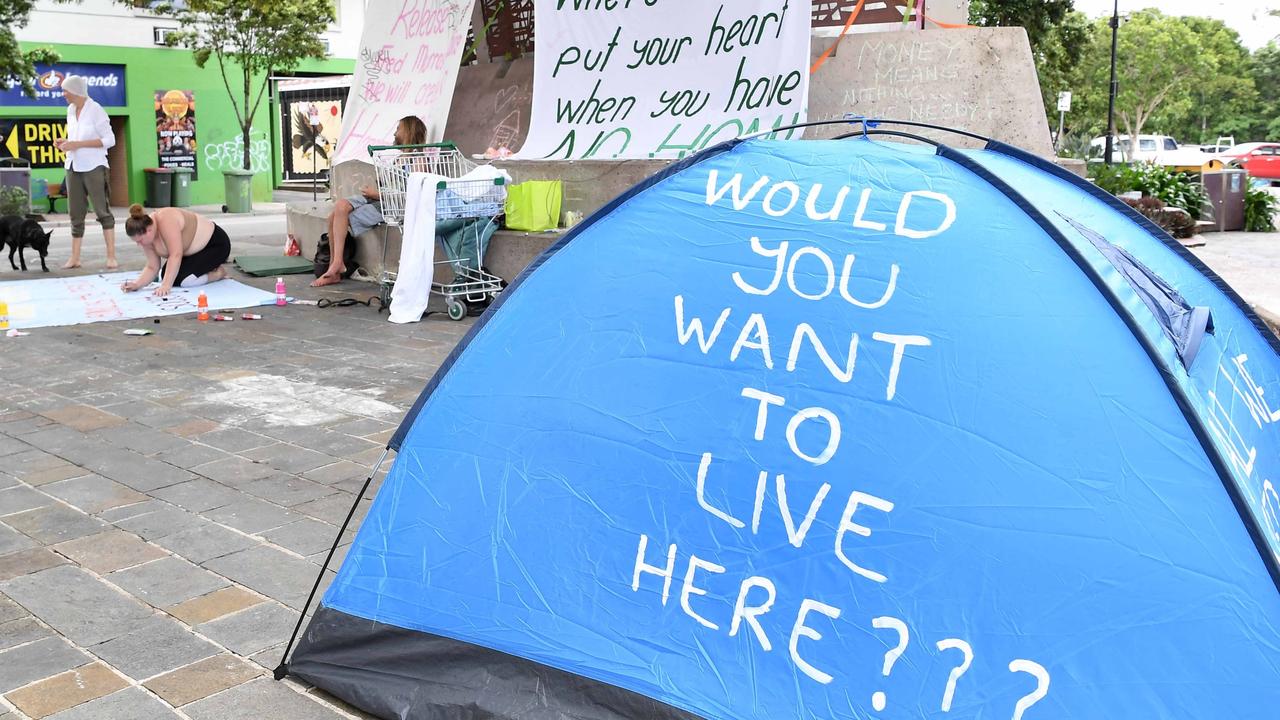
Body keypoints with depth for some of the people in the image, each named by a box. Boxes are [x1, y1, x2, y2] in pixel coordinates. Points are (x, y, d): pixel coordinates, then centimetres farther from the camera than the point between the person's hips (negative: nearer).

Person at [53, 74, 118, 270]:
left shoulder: (95, 110, -8)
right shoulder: (70, 110, 12)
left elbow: (109, 140, -12)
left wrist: (78, 144, -16)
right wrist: (65, 142, 2)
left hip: (93, 166, -7)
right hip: (73, 167, 7)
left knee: (102, 211, -6)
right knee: (76, 214, 7)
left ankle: (111, 256, -5)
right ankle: (75, 258, 11)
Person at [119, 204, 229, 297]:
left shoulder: (166, 221, -34)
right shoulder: (147, 236, -9)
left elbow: (176, 256, -39)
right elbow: (152, 267, -4)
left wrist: (166, 285, -42)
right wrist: (137, 284, -21)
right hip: (193, 251, 9)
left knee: (182, 280, -23)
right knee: (165, 276, -4)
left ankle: (218, 273, -1)